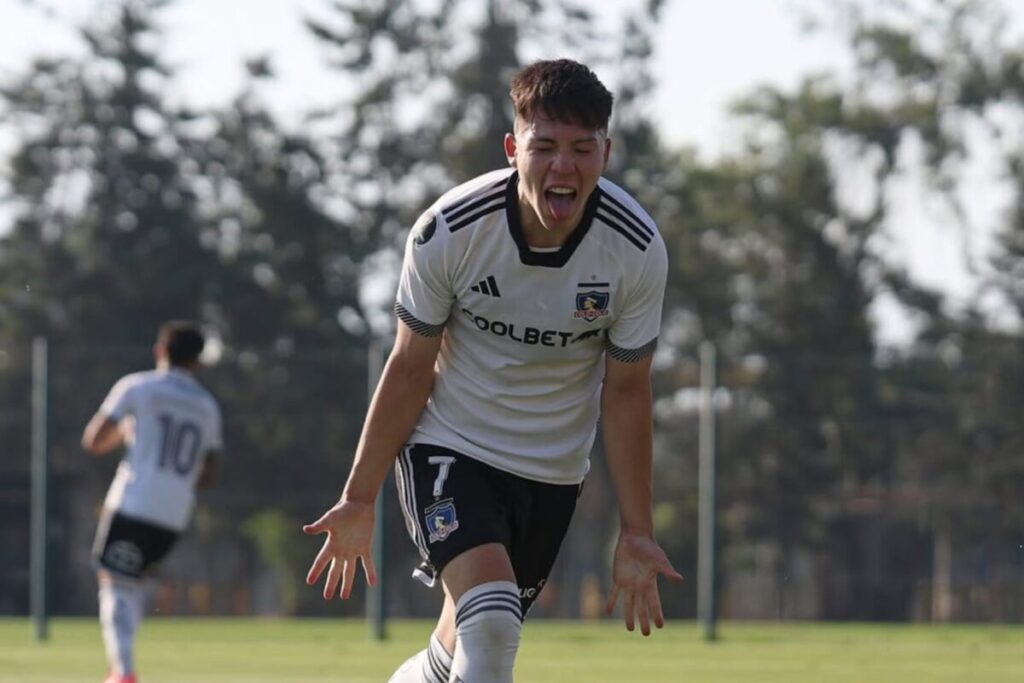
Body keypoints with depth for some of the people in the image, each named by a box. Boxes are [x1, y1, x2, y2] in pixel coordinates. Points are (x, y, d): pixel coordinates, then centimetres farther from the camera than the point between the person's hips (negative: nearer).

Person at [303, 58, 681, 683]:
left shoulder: (637, 250, -17)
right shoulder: (449, 231, -21)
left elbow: (625, 391, -3)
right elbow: (411, 367, -7)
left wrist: (636, 530, -2)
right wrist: (360, 498, -3)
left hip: (553, 469, 3)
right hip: (448, 447, -3)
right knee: (490, 620, -25)